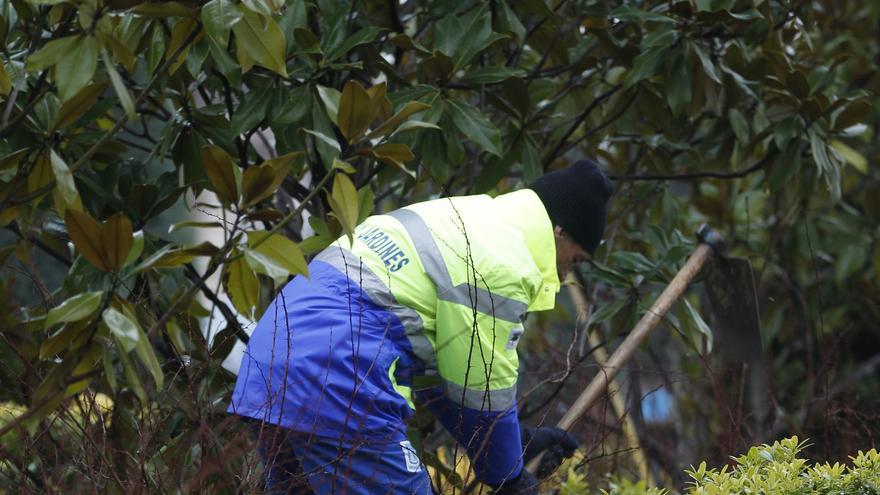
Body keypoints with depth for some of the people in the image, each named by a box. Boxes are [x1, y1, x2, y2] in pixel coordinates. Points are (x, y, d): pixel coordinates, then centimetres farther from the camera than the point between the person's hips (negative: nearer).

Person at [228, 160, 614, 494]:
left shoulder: (462, 224, 24)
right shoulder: (505, 266, -6)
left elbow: (438, 366, 30)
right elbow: (484, 392, -1)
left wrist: (517, 441, 33)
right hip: (336, 385, -10)